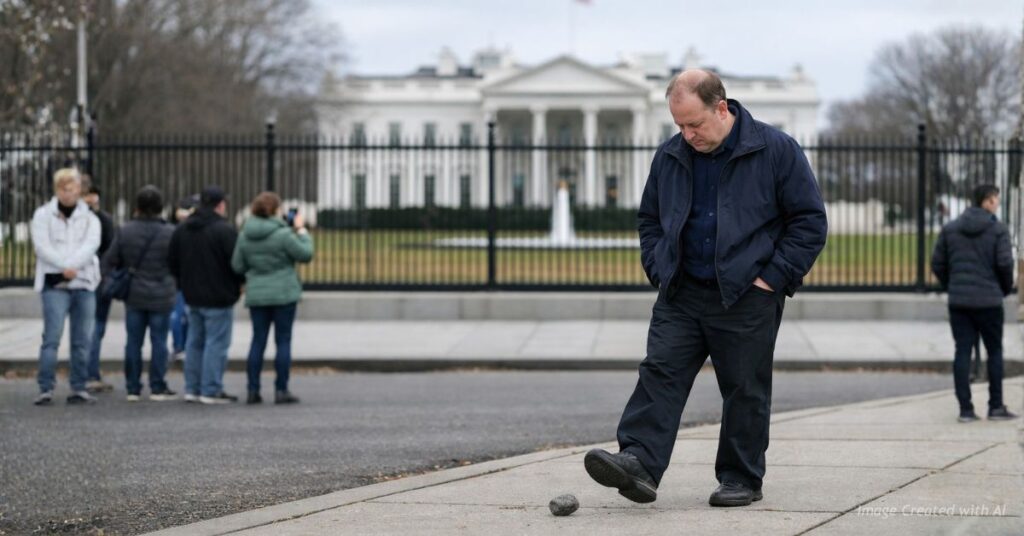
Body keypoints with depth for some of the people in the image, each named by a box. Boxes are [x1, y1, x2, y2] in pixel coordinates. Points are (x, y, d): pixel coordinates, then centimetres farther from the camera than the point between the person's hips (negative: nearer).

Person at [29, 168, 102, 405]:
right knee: (52, 336, -12)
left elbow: (91, 245, -6)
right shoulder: (43, 215, 7)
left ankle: (79, 388, 9)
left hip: (84, 283, 3)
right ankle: (46, 388, -11)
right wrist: (65, 267, -18)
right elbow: (42, 246, -6)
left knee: (82, 340, 4)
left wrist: (71, 265, -21)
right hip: (54, 283, -3)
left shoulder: (90, 218, 11)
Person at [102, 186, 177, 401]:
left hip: (133, 296, 2)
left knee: (133, 341, 8)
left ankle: (132, 388, 10)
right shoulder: (170, 233, -9)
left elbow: (110, 261, 4)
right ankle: (158, 387, 5)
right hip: (161, 297, -2)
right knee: (159, 341, 3)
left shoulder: (125, 231, -1)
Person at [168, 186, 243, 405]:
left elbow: (172, 262, 11)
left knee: (195, 342, 15)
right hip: (219, 296, -7)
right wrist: (240, 282, 1)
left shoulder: (182, 230, 8)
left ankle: (192, 388, 16)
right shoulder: (224, 230, -15)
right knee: (216, 343, -3)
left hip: (193, 296, 7)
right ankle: (211, 390, -4)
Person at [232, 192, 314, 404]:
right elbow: (305, 254, -7)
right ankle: (281, 390, 1)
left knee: (258, 341, 9)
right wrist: (301, 230, 4)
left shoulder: (245, 235, 1)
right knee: (283, 341, 2)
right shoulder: (282, 234, -15)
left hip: (256, 295, 5)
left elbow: (237, 266, 5)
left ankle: (253, 390, 6)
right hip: (283, 294, -5)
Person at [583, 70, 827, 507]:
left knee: (745, 390, 3)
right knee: (660, 373, -10)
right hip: (681, 295, 4)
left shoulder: (776, 150, -6)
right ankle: (638, 463, -18)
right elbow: (650, 218, 22)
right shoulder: (670, 157, 8)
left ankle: (741, 478, 14)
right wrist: (658, 270, 7)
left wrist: (774, 277, -9)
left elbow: (810, 220, -3)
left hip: (747, 298, -4)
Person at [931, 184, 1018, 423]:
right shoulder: (998, 230, -6)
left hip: (958, 302, 3)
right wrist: (1007, 288, 6)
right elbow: (1005, 263, -13)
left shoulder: (950, 229, 6)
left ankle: (965, 408, 0)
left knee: (962, 352, 4)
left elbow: (937, 263, 5)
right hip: (989, 301, -3)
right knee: (994, 352, 9)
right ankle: (996, 407, 10)